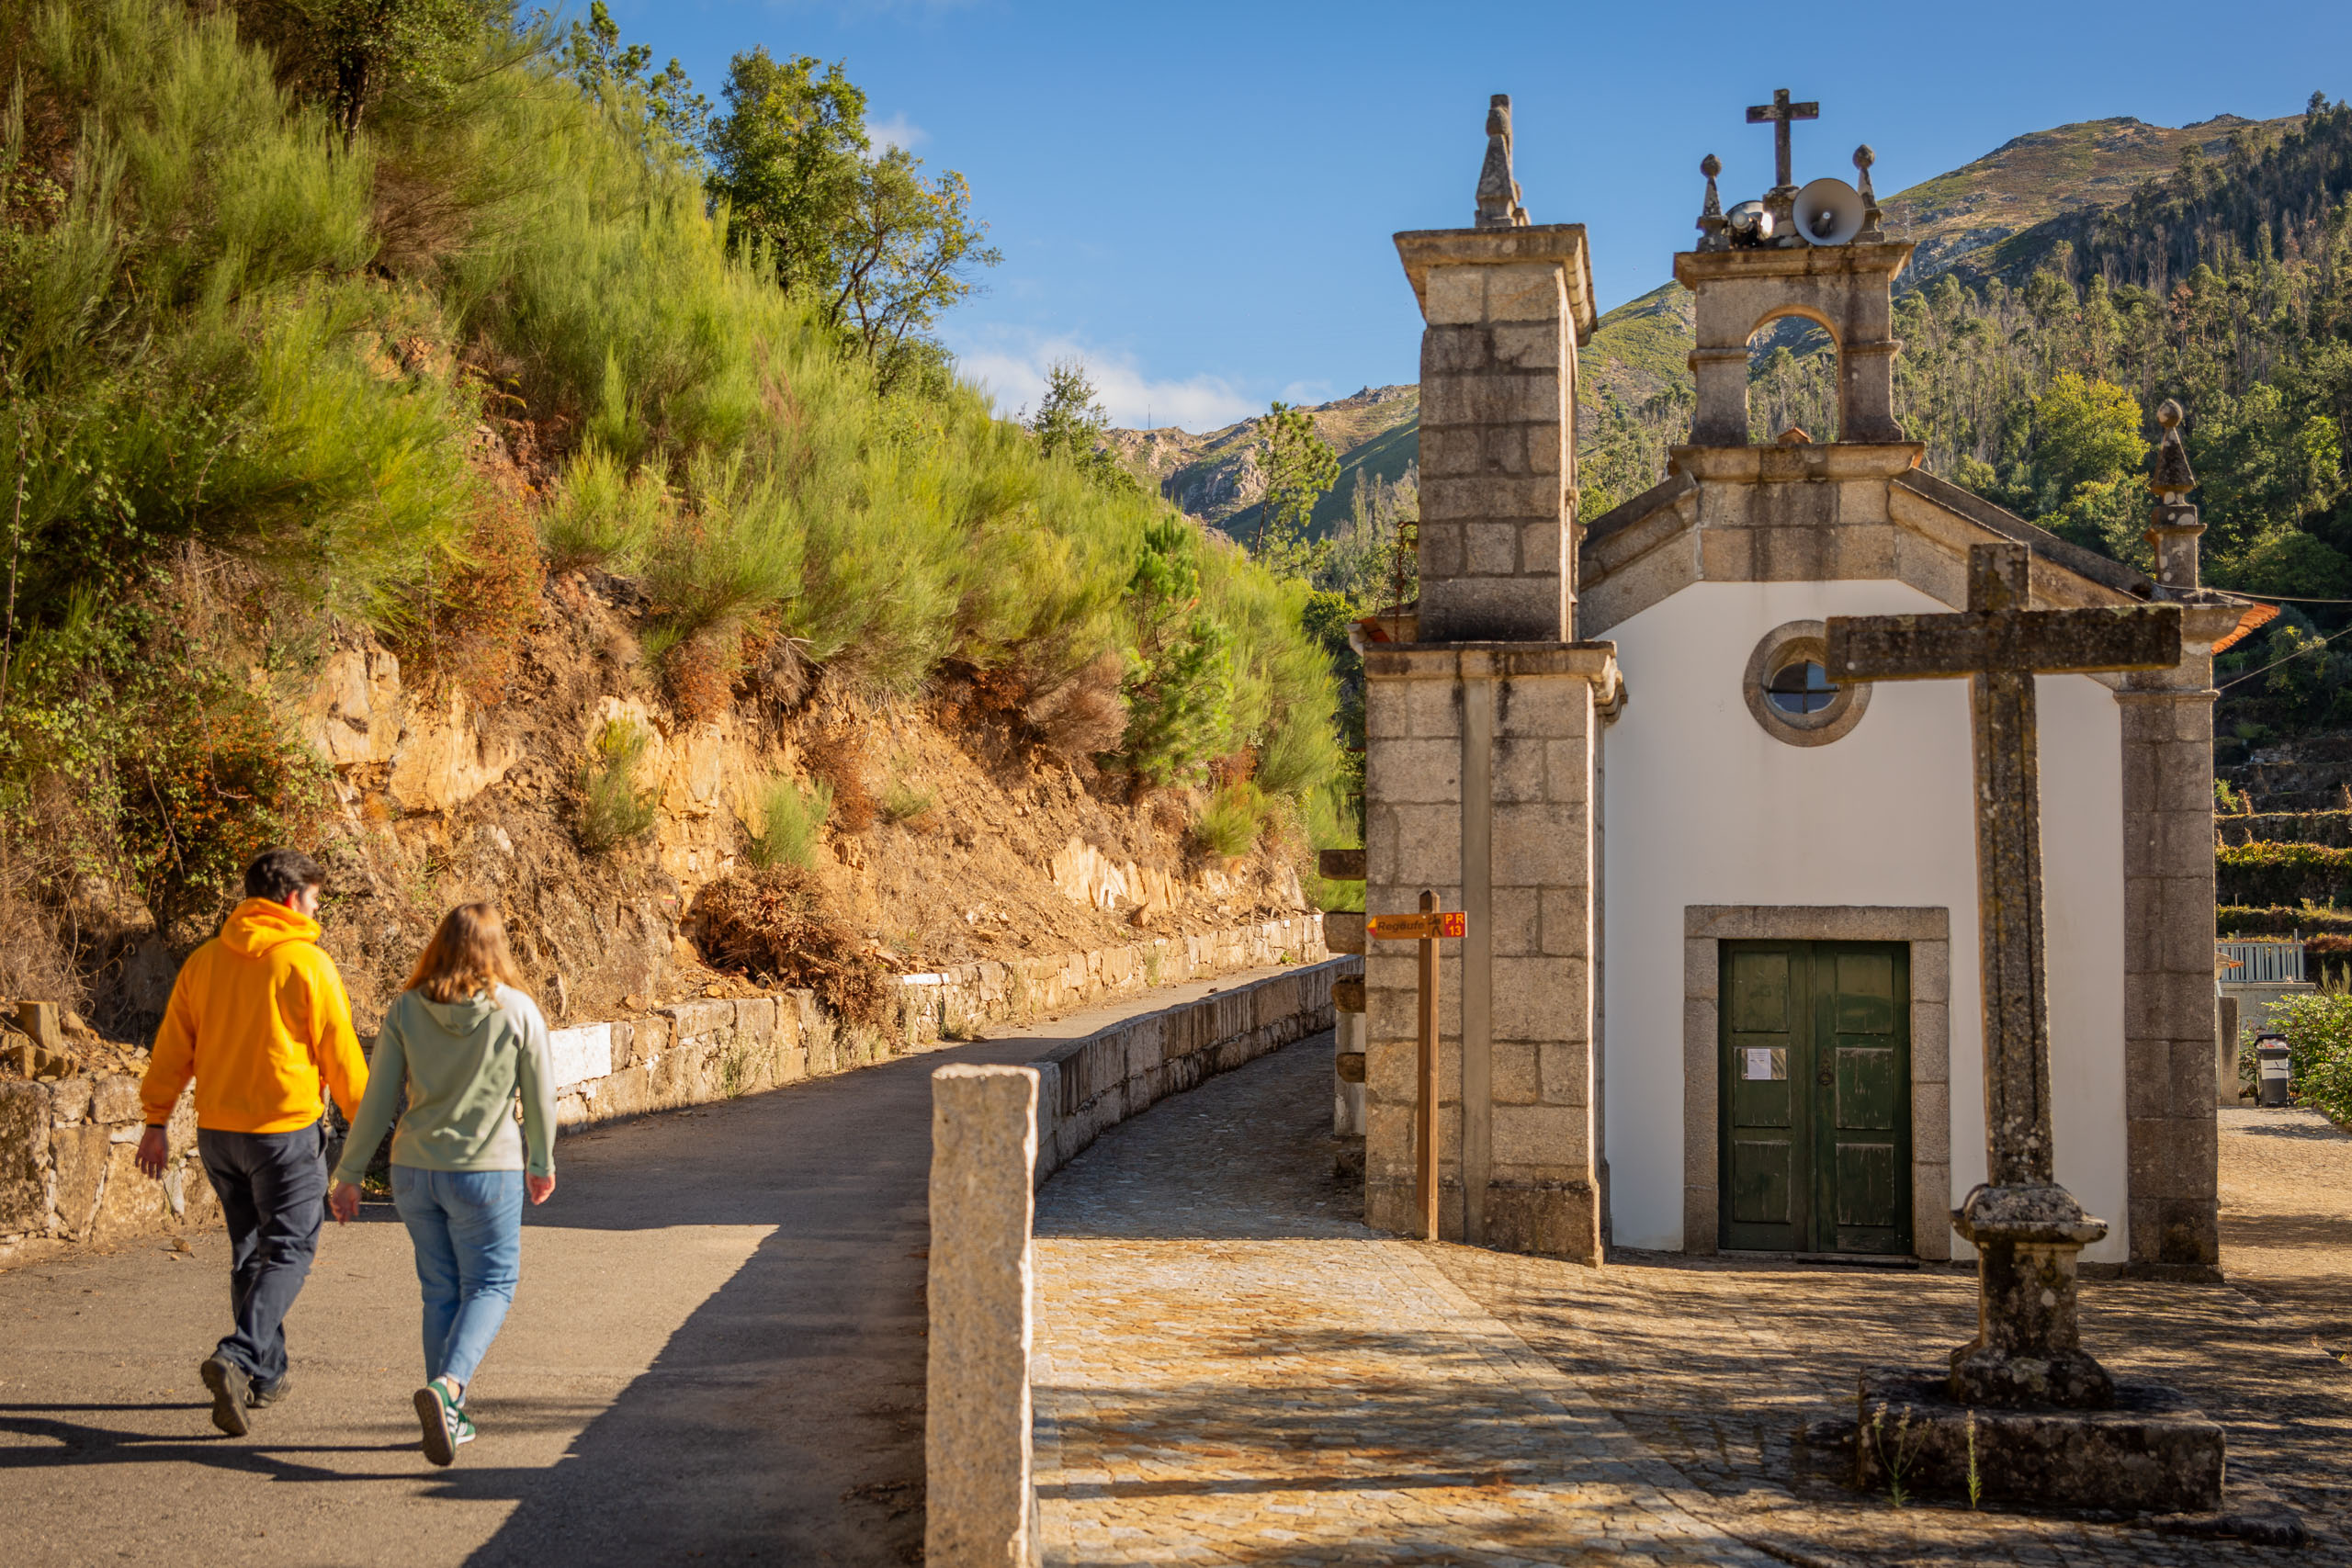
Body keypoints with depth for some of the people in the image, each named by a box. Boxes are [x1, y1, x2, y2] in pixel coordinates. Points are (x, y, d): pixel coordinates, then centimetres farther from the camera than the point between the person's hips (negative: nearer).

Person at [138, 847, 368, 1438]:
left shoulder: (203, 961, 6)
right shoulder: (307, 963, -10)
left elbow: (172, 1047, 9)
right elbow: (340, 1055, -6)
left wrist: (157, 1121, 15)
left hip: (217, 1129, 6)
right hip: (287, 1129, -6)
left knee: (249, 1249, 17)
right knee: (288, 1251, 0)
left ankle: (266, 1374, 23)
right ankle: (238, 1358, -19)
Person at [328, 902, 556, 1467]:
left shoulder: (406, 1011, -1)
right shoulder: (519, 1012, -6)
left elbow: (376, 1099, -1)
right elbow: (540, 1096, 0)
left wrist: (349, 1175, 7)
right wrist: (542, 1164, 14)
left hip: (415, 1170, 3)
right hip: (488, 1170, -3)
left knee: (440, 1292, 15)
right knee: (491, 1285, 8)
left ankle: (450, 1417, 20)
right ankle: (446, 1387, -14)